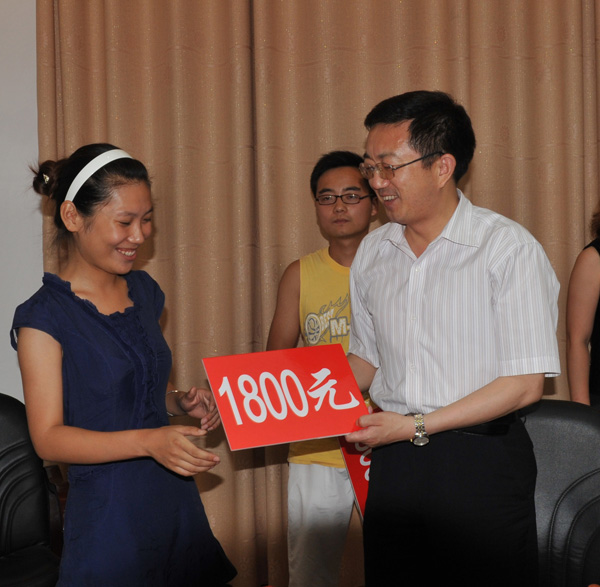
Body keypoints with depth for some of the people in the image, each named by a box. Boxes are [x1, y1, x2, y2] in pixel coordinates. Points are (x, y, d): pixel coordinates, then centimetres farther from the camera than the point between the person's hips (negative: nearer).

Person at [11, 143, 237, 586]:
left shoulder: (143, 291, 9)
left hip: (176, 500, 7)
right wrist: (148, 440, -26)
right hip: (106, 512, -6)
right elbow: (48, 437, -15)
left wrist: (183, 402, 0)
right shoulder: (45, 317, -12)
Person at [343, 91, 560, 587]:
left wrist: (416, 425, -16)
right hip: (394, 460, 5)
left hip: (482, 459, -5)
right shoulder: (372, 253, 8)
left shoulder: (509, 248, -10)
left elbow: (524, 382, -13)